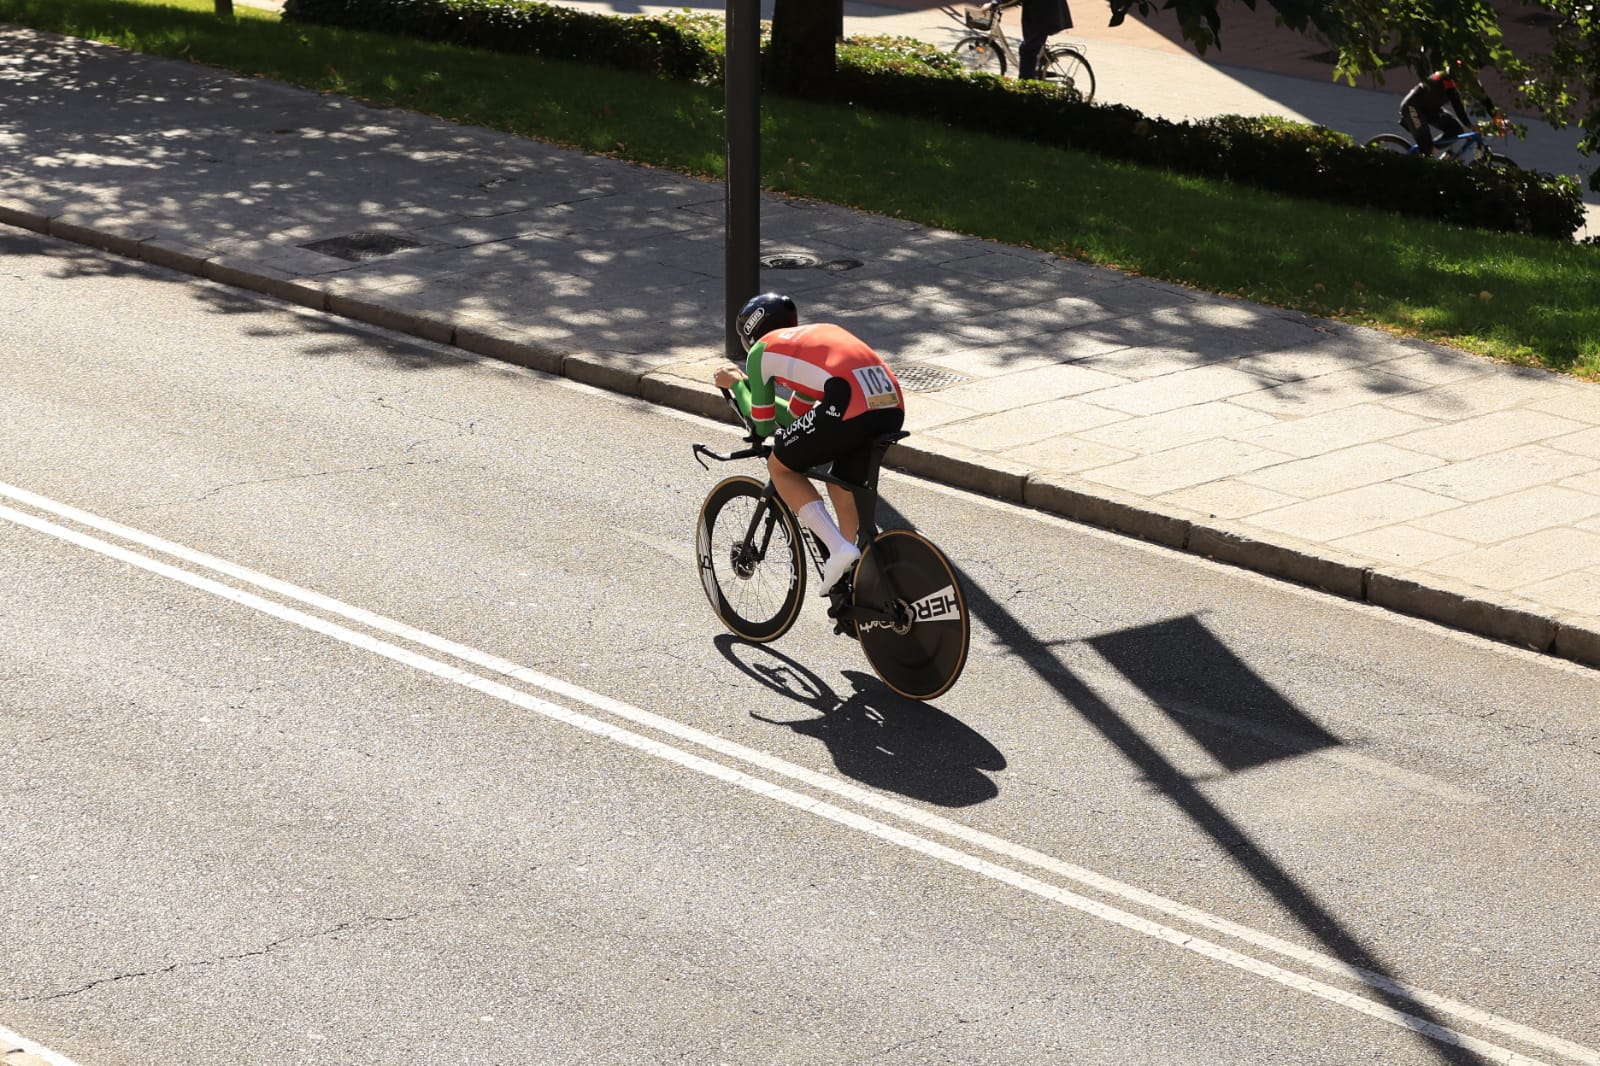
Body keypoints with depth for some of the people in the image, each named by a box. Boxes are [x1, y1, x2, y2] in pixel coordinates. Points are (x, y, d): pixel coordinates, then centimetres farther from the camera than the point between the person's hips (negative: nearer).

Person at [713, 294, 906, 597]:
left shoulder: (763, 350, 18)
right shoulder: (813, 336, 37)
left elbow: (762, 425, 23)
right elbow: (795, 415, 42)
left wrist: (737, 384, 38)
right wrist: (747, 383, 50)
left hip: (849, 406, -7)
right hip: (894, 405, 7)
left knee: (781, 467, 16)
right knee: (843, 482, 29)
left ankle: (839, 548, 2)